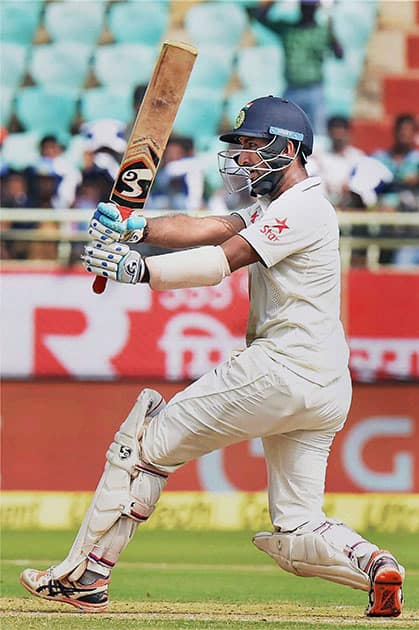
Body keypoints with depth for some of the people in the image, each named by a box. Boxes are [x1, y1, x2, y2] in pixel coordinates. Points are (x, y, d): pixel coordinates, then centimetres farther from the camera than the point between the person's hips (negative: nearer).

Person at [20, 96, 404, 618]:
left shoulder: (303, 208, -8)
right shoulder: (275, 209, 23)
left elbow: (224, 260, -18)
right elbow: (209, 230, 12)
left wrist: (139, 269, -21)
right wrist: (136, 229, -4)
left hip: (281, 369, -10)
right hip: (323, 387, 10)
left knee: (146, 441, 0)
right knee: (297, 531, 9)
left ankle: (83, 576, 2)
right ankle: (371, 564, -18)